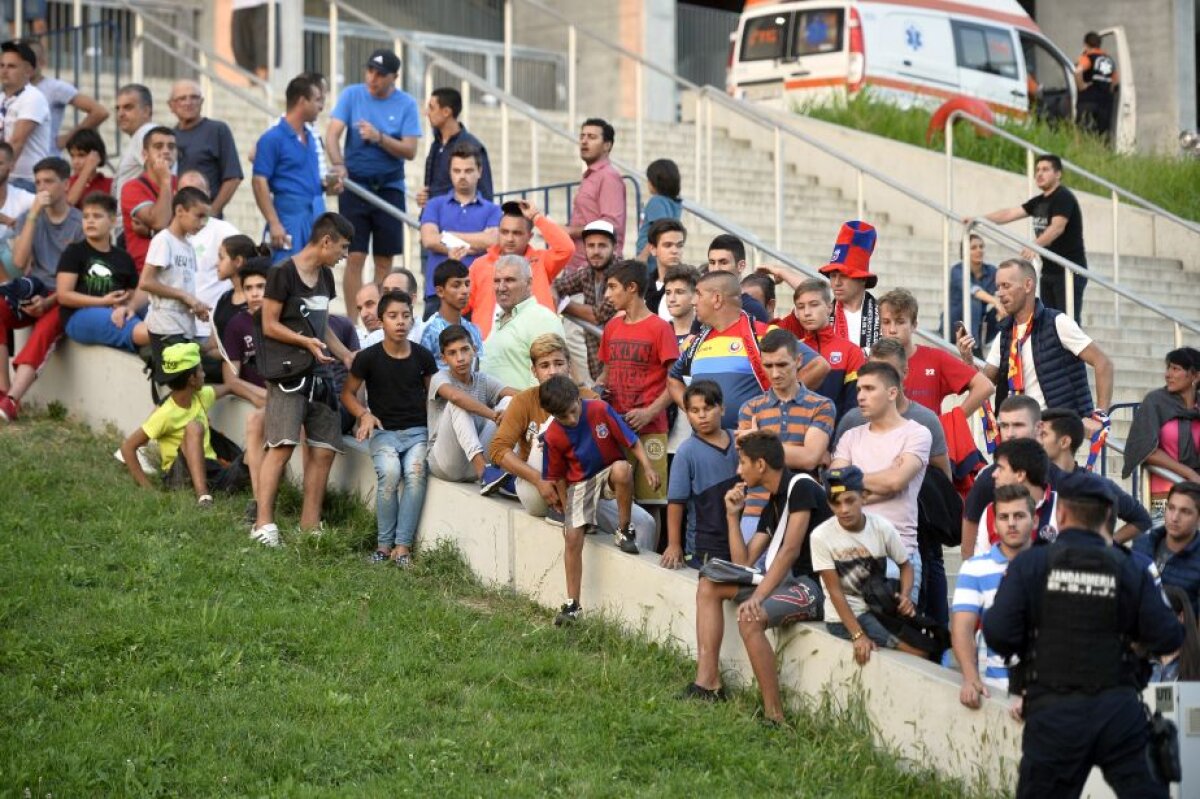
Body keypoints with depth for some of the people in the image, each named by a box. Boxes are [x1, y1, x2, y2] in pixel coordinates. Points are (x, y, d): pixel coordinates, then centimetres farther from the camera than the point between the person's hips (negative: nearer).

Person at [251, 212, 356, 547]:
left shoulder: (324, 276, 16)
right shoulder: (284, 274, -8)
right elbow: (269, 325, -11)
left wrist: (347, 357, 15)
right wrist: (306, 342, -22)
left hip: (319, 372, 8)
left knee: (323, 450, 3)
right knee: (282, 446, -16)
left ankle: (310, 525, 10)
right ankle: (263, 523, -17)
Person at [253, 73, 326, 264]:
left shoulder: (312, 137, 14)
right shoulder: (273, 138, -8)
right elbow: (259, 182, -12)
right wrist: (274, 224, -17)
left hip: (316, 217, 8)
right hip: (290, 219, -8)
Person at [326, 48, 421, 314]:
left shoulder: (406, 105, -1)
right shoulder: (351, 95, 0)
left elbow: (410, 151, -6)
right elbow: (332, 134, -9)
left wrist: (379, 137, -22)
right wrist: (338, 164, -27)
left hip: (390, 187, 1)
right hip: (355, 185, -1)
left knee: (384, 260, 4)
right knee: (355, 257, -6)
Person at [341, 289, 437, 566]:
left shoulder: (422, 356, 4)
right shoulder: (368, 358, -1)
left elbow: (432, 392, 17)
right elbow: (348, 393, 11)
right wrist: (364, 414, -7)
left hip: (417, 431, 1)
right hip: (383, 430, -1)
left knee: (416, 472, -30)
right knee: (389, 472, -32)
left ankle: (402, 546, -26)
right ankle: (384, 543, -16)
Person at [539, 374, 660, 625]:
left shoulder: (600, 410, -17)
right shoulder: (553, 437, -11)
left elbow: (631, 441, -11)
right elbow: (558, 477, 3)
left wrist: (647, 467, -22)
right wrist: (565, 509, 5)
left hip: (610, 472, -1)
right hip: (580, 484, 1)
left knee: (622, 469, -38)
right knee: (572, 537, -14)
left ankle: (625, 530, -16)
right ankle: (572, 604, -5)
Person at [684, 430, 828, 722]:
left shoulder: (801, 487, -12)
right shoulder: (773, 505, 17)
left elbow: (790, 550, -22)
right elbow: (743, 563, 16)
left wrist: (757, 597, -29)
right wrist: (732, 514, 8)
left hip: (815, 585, -10)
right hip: (786, 579, 10)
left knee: (750, 618, -33)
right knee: (709, 586, 11)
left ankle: (774, 716, -29)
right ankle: (708, 682, 2)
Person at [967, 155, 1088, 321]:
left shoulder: (1063, 197, -10)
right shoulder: (1039, 202, 16)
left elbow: (1057, 227, -26)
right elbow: (1010, 213, 14)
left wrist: (1035, 245, -41)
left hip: (1070, 271, -9)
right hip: (1049, 270, 9)